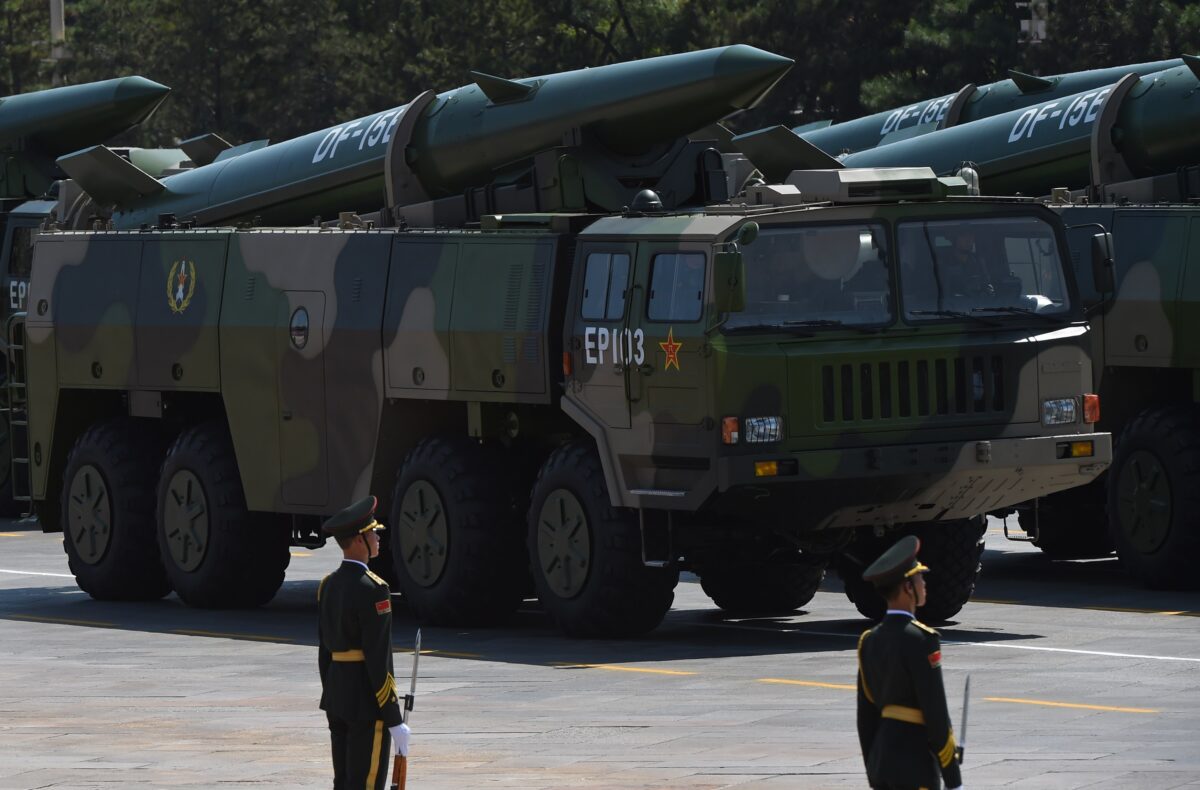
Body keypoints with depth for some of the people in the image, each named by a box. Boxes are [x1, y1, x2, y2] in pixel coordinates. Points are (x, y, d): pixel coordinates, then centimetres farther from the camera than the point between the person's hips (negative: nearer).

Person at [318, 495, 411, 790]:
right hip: (367, 701, -9)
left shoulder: (329, 585, 9)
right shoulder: (372, 589, -17)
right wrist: (394, 720, -15)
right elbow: (379, 660, -19)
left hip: (337, 698, 9)